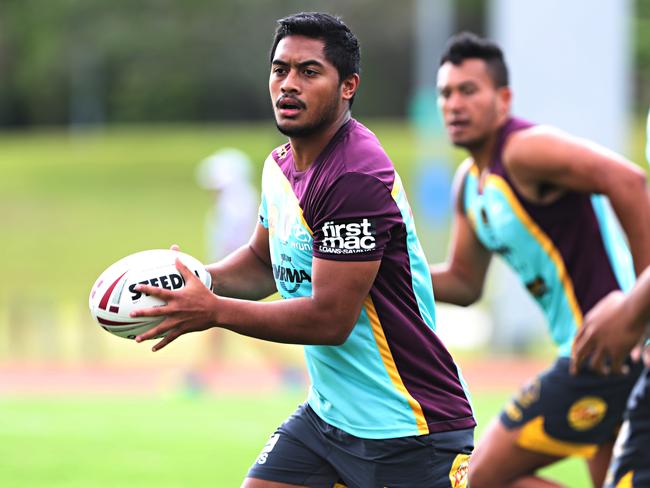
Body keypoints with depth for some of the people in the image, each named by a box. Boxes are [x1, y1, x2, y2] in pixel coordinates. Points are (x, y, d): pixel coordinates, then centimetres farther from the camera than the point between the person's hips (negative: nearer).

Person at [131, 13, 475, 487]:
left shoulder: (355, 179, -22)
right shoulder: (281, 164, 7)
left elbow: (330, 319, -23)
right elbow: (264, 262, 24)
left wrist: (214, 311, -18)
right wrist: (198, 279, 2)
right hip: (328, 414, 9)